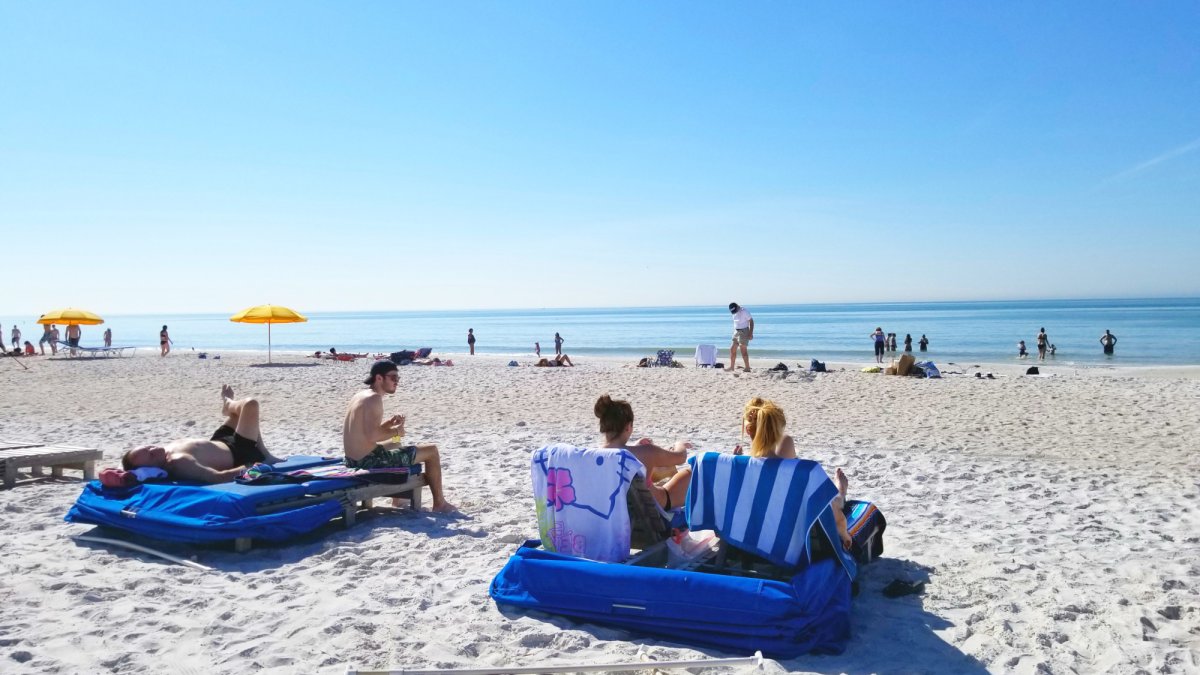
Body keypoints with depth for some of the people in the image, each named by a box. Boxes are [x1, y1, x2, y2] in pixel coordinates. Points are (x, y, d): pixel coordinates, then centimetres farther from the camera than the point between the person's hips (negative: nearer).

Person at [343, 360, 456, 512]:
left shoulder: (359, 396, 10)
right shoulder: (374, 398, -18)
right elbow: (372, 435, -28)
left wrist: (389, 423, 7)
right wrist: (395, 431, -12)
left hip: (354, 460, 10)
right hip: (371, 461, -10)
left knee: (396, 445, 40)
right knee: (432, 451, 2)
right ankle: (439, 503, 12)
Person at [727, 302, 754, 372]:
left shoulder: (744, 311, -15)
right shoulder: (734, 313, 7)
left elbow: (751, 321, -15)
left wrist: (750, 333, -19)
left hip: (743, 331, -8)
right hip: (736, 331, 8)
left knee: (743, 350, -10)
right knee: (732, 349, 6)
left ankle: (747, 368, -7)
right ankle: (732, 367, 12)